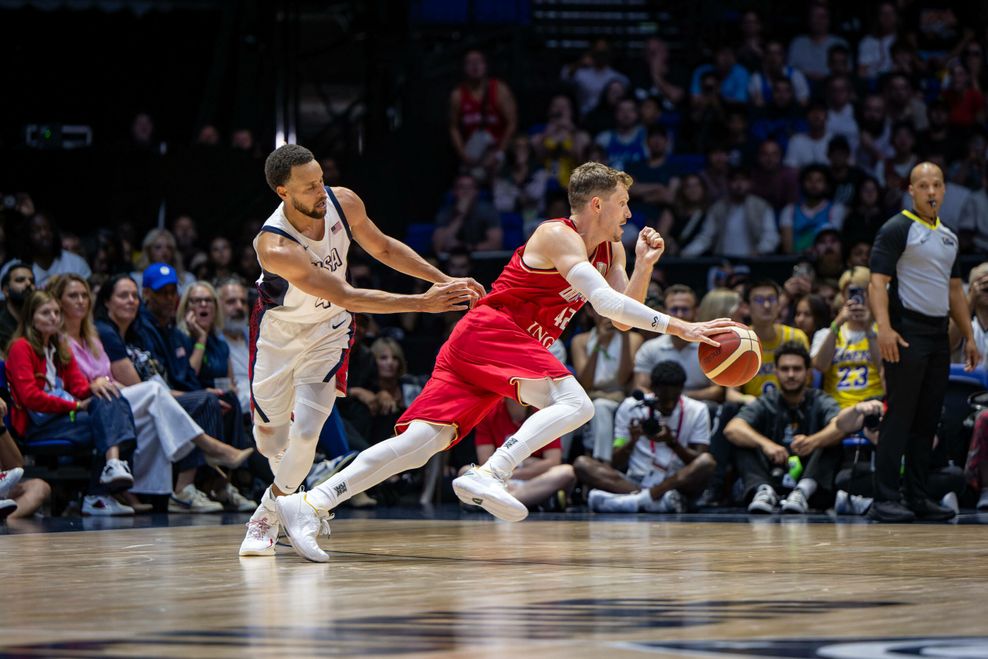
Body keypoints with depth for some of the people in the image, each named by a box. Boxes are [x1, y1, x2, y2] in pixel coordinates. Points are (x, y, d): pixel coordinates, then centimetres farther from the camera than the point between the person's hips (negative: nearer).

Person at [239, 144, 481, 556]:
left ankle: (268, 514, 8)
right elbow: (345, 297, -38)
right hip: (278, 331, -2)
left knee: (305, 433, -13)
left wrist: (443, 281, -4)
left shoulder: (343, 203, -21)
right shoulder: (274, 247, -37)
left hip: (328, 330, 2)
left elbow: (383, 248, 0)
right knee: (269, 436, 9)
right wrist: (422, 304, -42)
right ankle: (291, 497, 40)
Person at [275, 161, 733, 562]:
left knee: (423, 442, -6)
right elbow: (606, 303, -21)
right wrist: (676, 327, -25)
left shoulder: (609, 249, 19)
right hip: (487, 333, -9)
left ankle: (310, 504, -14)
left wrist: (644, 265, 3)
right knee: (575, 404, -24)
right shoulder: (558, 236, -10)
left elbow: (623, 320, 18)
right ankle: (487, 477, -37)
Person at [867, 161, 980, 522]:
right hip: (907, 334, -7)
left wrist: (969, 336, 20)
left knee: (928, 420, 8)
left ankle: (917, 496, 13)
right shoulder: (897, 229, -6)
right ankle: (885, 499, -9)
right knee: (899, 417, -9)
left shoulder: (948, 236, 18)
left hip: (938, 335, 8)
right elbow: (878, 282, -14)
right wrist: (884, 328, -27)